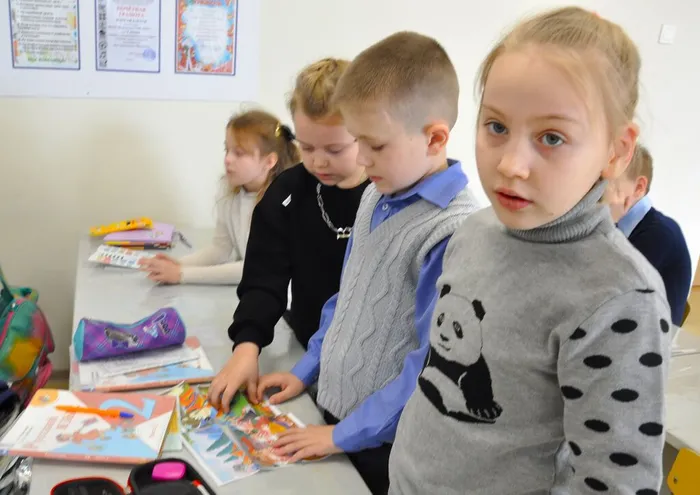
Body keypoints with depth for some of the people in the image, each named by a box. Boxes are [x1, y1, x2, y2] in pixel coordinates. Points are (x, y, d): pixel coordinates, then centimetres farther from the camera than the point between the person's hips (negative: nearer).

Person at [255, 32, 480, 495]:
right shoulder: (377, 198, 1)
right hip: (333, 408, 7)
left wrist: (346, 435, -16)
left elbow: (432, 367, -24)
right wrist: (306, 371, 12)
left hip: (385, 443, -7)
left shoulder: (455, 232, -26)